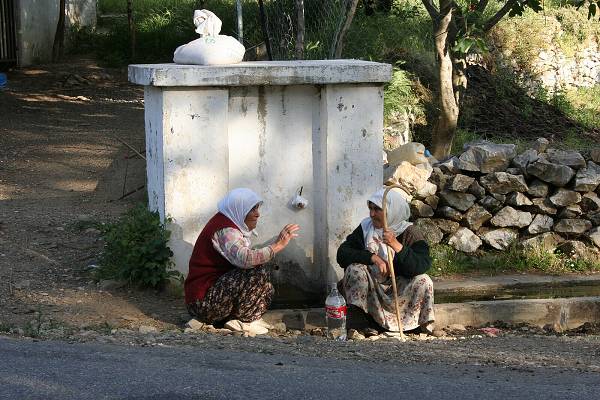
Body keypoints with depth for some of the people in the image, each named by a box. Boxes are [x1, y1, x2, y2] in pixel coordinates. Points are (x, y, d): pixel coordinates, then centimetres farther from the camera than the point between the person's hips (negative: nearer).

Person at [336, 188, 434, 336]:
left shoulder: (409, 232, -8)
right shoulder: (365, 228, -1)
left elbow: (422, 265, -22)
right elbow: (342, 254, -11)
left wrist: (397, 246, -34)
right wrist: (372, 257, -24)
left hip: (399, 288, -1)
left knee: (423, 281, -26)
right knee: (355, 269, -26)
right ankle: (356, 321, -26)